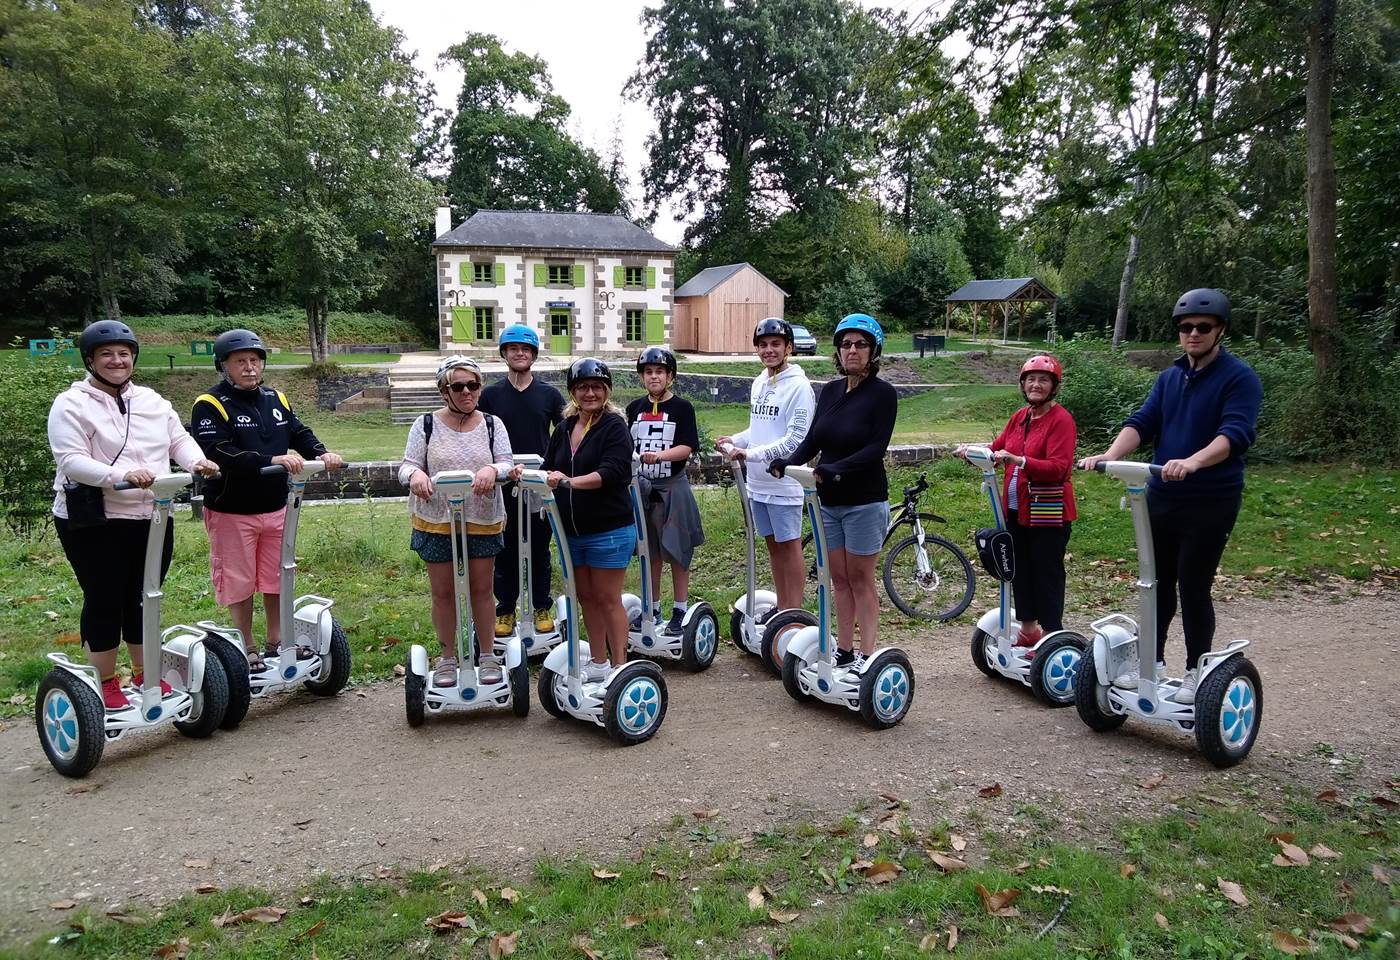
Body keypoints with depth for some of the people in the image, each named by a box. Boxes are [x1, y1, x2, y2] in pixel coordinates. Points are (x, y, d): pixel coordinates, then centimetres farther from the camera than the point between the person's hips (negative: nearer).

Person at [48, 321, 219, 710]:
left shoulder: (151, 400, 12)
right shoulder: (71, 404, -6)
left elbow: (179, 440, 10)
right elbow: (71, 460, -17)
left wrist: (197, 462, -12)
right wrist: (122, 475, -32)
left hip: (152, 518, 5)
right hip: (94, 522, -5)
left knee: (144, 598, 14)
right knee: (104, 600, 5)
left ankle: (145, 673, 29)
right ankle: (105, 681, 19)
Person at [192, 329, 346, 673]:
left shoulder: (276, 399, 9)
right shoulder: (211, 405, -12)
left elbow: (300, 433, 6)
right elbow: (219, 454, -23)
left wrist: (321, 454, -16)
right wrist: (272, 460, -32)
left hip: (275, 508, 6)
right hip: (231, 512, -5)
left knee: (276, 579, 14)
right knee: (239, 583, 7)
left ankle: (276, 642, 29)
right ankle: (248, 650, 21)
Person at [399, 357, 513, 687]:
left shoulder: (492, 424, 1)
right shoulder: (426, 425, -2)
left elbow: (508, 464, -6)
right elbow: (407, 465, -4)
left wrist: (492, 469, -29)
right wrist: (415, 474, -29)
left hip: (483, 521, 1)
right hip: (436, 522, 0)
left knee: (482, 589, 11)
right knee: (443, 592, 9)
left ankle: (486, 656, 26)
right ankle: (448, 657, 25)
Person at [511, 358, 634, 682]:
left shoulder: (614, 426, -10)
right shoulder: (565, 428, 11)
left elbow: (611, 472, -23)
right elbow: (550, 470, 15)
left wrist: (569, 481, -34)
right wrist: (526, 473, -6)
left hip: (609, 530, -7)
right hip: (573, 531, 7)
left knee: (607, 598, 1)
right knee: (585, 597, 14)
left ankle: (619, 665, 12)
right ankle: (598, 663, 27)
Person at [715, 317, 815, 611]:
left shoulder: (798, 386, -13)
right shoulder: (758, 383, 12)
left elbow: (795, 439, -18)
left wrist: (751, 453, -22)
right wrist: (735, 440, 3)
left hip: (783, 482, -8)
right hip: (757, 481, 8)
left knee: (789, 545, 1)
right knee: (772, 544, 15)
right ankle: (781, 608, 26)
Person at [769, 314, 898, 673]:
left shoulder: (882, 393, -9)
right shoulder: (830, 391, 9)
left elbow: (876, 448, -18)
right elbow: (812, 441, 6)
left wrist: (835, 468, -30)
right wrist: (787, 463, -12)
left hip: (864, 502, -6)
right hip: (829, 500, 6)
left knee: (861, 580, 1)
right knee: (839, 579, 12)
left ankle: (866, 657, 10)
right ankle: (844, 650, 22)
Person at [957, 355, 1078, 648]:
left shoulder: (1061, 420, -11)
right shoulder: (1019, 417, 12)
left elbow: (1059, 468, -21)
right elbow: (996, 451, 13)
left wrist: (1018, 461, -33)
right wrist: (973, 453, -7)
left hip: (1047, 512, -7)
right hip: (1016, 510, 7)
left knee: (1047, 574, 0)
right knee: (1020, 571, 15)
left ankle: (1051, 635, 10)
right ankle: (1028, 630, 29)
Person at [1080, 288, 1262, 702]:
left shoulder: (1239, 378, -7)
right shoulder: (1169, 378, 11)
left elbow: (1235, 433, -22)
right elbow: (1142, 422, 1)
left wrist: (1192, 462, -40)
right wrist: (1110, 455, -19)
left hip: (1211, 501, -6)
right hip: (1162, 496, 6)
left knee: (1193, 586, 0)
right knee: (1158, 581, 12)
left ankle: (1196, 671, 16)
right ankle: (1153, 660, 26)